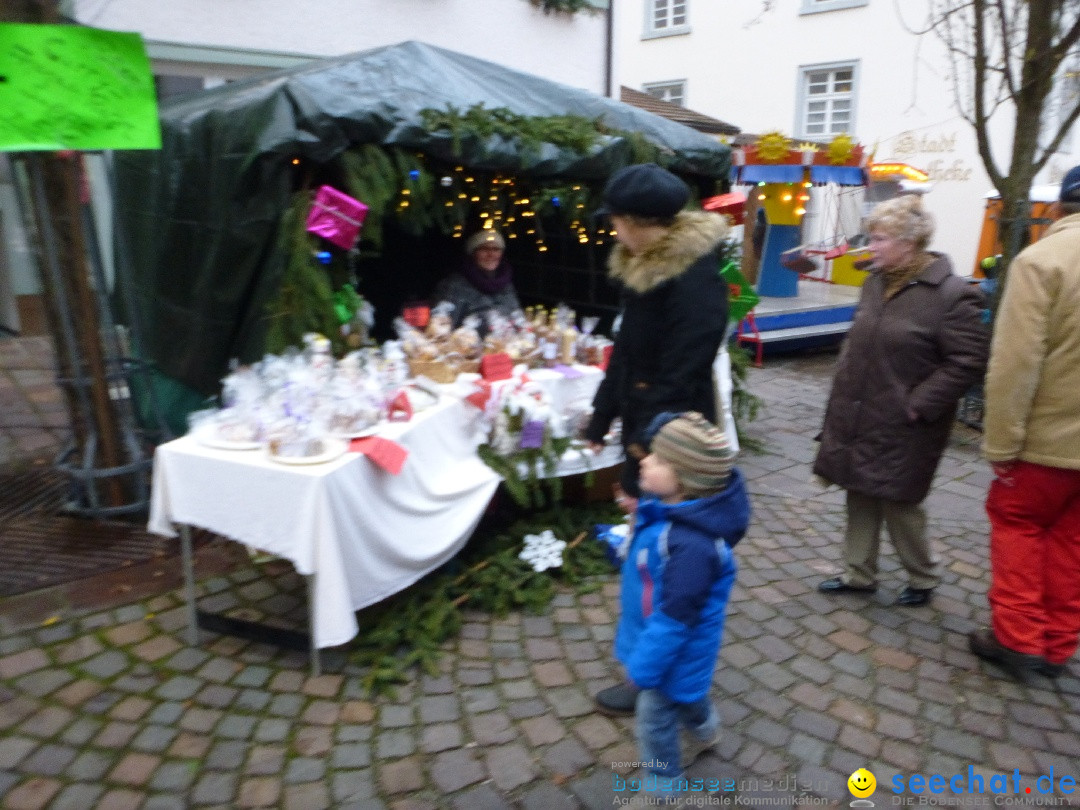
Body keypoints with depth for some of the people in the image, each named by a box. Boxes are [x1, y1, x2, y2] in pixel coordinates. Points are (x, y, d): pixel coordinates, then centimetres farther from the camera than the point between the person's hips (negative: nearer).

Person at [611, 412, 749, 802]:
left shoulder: (692, 544, -40)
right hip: (655, 634, 9)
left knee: (654, 719, 14)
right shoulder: (664, 507, -12)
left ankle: (662, 783, 41)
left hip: (673, 648, -9)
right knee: (684, 695, 35)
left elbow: (677, 615, -32)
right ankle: (706, 731, 65)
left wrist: (645, 664, -24)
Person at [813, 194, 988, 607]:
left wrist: (920, 405, -17)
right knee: (861, 497, 14)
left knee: (898, 503, 5)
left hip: (902, 426, -6)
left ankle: (923, 577, 30)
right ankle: (859, 574, 30)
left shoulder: (950, 293, -16)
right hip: (857, 415, 7)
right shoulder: (876, 281, 6)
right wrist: (843, 383, 9)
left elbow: (969, 360, -16)